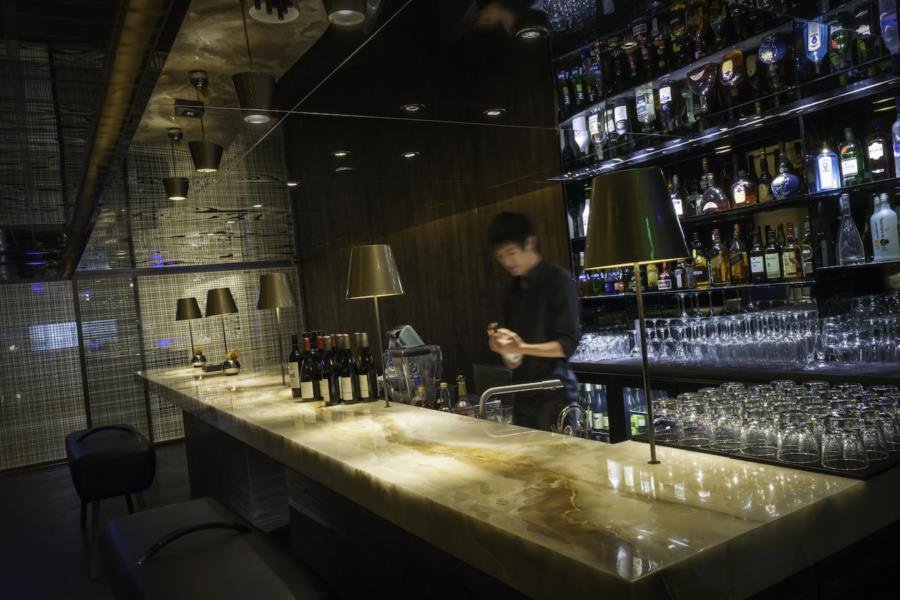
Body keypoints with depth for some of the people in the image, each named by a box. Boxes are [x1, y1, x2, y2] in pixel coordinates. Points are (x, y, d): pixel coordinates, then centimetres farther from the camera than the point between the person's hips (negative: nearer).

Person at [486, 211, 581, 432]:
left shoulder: (558, 280, -7)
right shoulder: (512, 290, 14)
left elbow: (567, 344, -13)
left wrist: (522, 348, -24)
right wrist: (504, 348, -3)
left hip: (555, 394, -6)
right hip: (523, 395, 6)